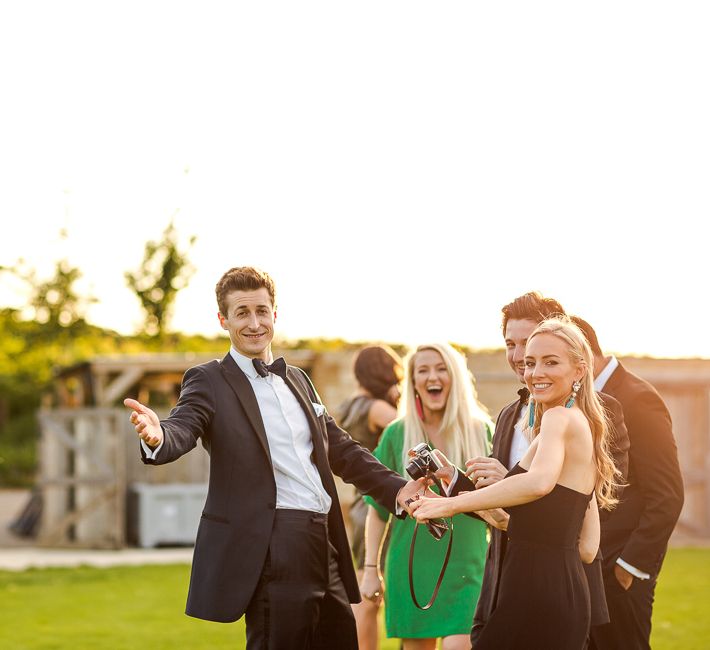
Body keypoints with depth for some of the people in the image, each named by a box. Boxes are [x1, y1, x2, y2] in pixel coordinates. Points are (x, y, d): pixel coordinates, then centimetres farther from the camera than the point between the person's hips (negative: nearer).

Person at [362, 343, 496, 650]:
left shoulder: (481, 431, 3)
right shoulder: (397, 434, 4)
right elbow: (378, 508, 6)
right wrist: (371, 569, 2)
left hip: (465, 566, -1)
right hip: (411, 564, 1)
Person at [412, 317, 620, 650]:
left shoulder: (561, 418, -9)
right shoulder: (584, 427, 19)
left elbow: (540, 482, -32)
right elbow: (587, 547, 18)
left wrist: (452, 503, -26)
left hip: (536, 592, -10)